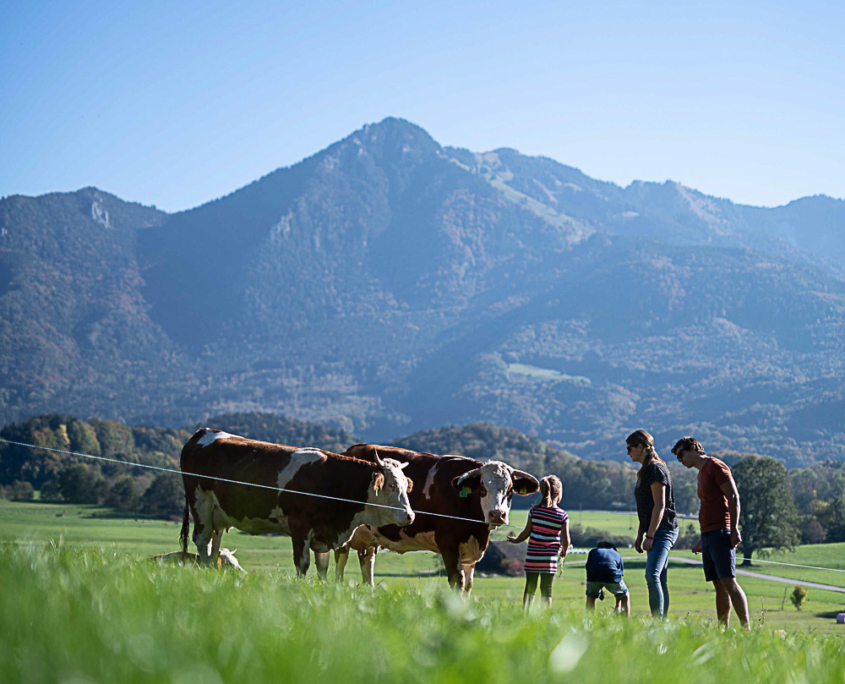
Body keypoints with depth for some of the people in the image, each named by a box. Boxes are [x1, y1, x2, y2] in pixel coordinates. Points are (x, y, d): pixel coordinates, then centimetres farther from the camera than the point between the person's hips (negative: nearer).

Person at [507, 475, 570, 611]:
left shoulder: (534, 511, -2)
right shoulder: (562, 515, -6)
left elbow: (527, 532, 2)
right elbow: (566, 540, -7)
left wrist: (516, 540, 21)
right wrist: (564, 552, 13)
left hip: (532, 556, 1)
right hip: (549, 558, -1)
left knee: (529, 588, 9)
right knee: (546, 590, 6)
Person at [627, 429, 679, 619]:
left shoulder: (656, 470, -10)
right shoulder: (645, 471, 19)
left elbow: (660, 506, -17)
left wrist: (650, 536, -20)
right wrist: (640, 536, 19)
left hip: (663, 530, -10)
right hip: (655, 533, 10)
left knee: (652, 575, -23)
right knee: (659, 581, 6)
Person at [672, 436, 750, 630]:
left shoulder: (715, 466, -4)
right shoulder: (701, 474, 23)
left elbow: (733, 498, -12)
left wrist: (734, 529, -19)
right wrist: (702, 541, 24)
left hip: (721, 533, -9)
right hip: (707, 535, 9)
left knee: (728, 581, -15)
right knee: (719, 586, 4)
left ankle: (746, 628, -19)